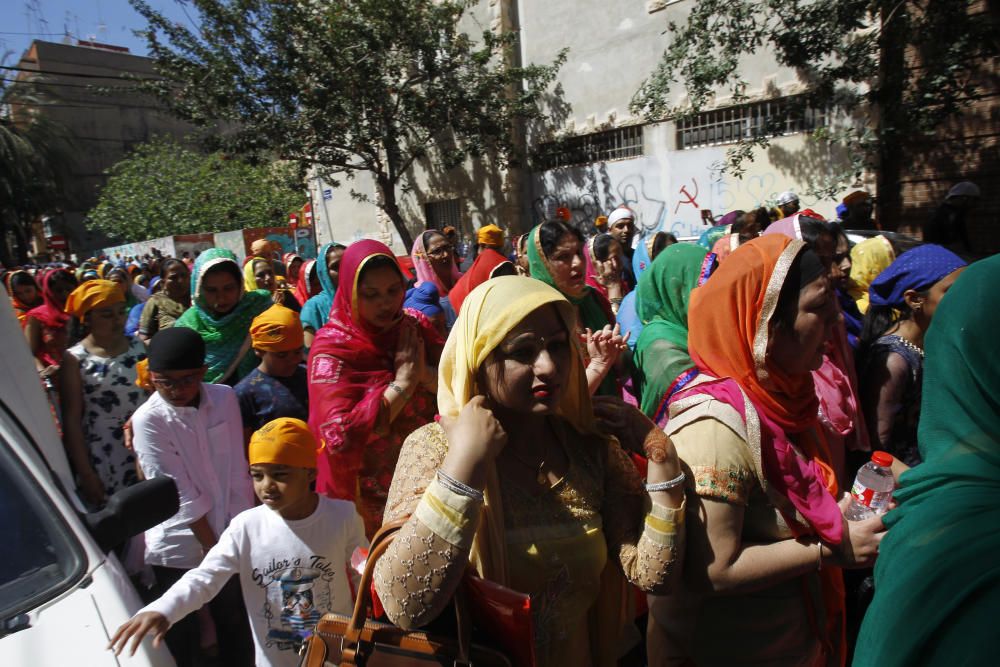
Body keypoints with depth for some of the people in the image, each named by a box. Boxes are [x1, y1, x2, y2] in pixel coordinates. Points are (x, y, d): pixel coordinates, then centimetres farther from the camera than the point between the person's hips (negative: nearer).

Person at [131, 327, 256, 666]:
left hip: (228, 536, 3)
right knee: (182, 633, 13)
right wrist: (211, 545, -10)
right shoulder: (148, 420, -14)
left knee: (236, 625, 17)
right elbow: (178, 493, -13)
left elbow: (238, 472, -3)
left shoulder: (225, 398, -4)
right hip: (179, 546, -3)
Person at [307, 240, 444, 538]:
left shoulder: (416, 326, -2)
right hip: (371, 495, -4)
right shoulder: (332, 347, -16)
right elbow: (340, 436, -28)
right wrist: (403, 381, -23)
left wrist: (424, 374, -24)